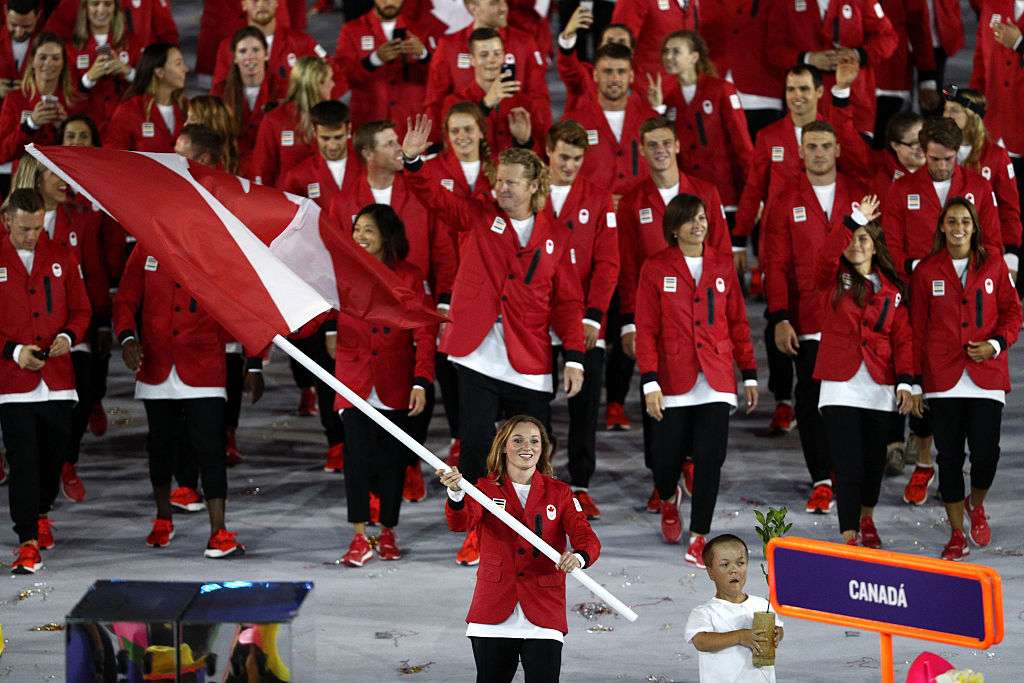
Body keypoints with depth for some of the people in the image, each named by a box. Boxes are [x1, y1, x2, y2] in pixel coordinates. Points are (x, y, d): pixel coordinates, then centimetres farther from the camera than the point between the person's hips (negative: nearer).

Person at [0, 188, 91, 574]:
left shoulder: (61, 259, 8)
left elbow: (81, 310, 13)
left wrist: (68, 336, -8)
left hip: (58, 381, 3)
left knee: (54, 455, 12)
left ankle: (40, 513, 39)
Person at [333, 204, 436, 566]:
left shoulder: (410, 278, -1)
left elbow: (425, 335, -2)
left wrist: (421, 382, -10)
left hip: (396, 385, 0)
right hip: (355, 382, 0)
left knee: (393, 457, 5)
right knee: (358, 454, -13)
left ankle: (387, 533, 22)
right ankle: (360, 539, -8)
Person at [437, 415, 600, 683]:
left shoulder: (559, 493, 8)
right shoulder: (487, 488, 5)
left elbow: (587, 538, -3)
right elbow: (461, 522, -14)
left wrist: (578, 557, -28)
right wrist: (456, 494, -37)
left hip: (543, 615, 0)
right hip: (494, 615, 0)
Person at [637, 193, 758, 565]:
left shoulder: (723, 265, 9)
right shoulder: (656, 268, 0)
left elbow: (738, 322, 13)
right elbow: (646, 329, -2)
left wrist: (749, 375, 11)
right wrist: (650, 382, -9)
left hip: (716, 379, 2)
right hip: (673, 380, -2)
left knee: (710, 458, -9)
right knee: (666, 457, 0)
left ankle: (698, 541, -2)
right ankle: (669, 498, 37)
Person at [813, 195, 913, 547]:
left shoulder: (892, 290, 10)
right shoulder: (834, 281, 4)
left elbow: (902, 338, 6)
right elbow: (827, 254, -19)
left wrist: (905, 381, -5)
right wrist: (854, 220, -23)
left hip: (880, 386, 3)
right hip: (841, 385, -2)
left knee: (873, 459, 13)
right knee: (847, 462, -10)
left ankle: (866, 520, 36)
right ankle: (849, 536, -9)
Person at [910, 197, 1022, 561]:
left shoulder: (993, 266, 6)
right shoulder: (926, 271, 6)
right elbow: (917, 328, 9)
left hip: (986, 375, 0)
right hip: (943, 378, 0)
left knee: (986, 453, -8)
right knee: (949, 456, 2)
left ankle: (976, 505, 25)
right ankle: (957, 535, 14)